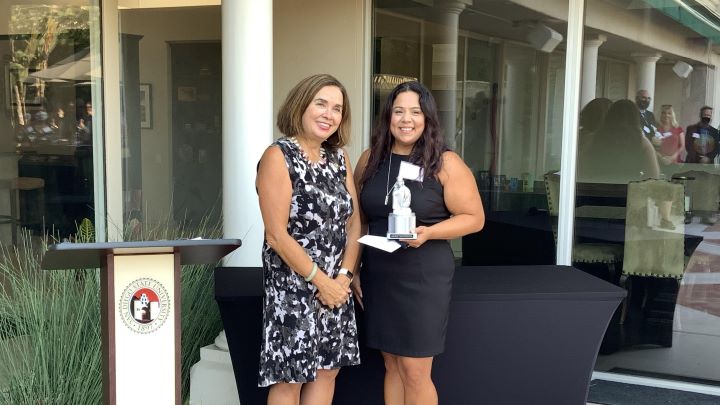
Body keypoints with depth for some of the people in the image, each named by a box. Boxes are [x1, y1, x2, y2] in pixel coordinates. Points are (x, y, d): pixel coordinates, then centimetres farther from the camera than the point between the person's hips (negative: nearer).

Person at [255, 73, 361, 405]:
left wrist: (343, 276, -6)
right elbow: (277, 235, -16)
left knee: (327, 371, 11)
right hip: (294, 287, -6)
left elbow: (354, 221, 7)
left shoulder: (339, 158, 9)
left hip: (336, 287, 7)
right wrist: (320, 281, -14)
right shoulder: (279, 157, -11)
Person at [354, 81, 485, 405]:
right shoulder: (370, 159, 5)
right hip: (377, 275, 4)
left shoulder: (445, 163, -8)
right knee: (392, 366, 13)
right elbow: (357, 219, 13)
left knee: (414, 372, -1)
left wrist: (428, 232, -21)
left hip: (423, 277, -4)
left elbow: (474, 218, -6)